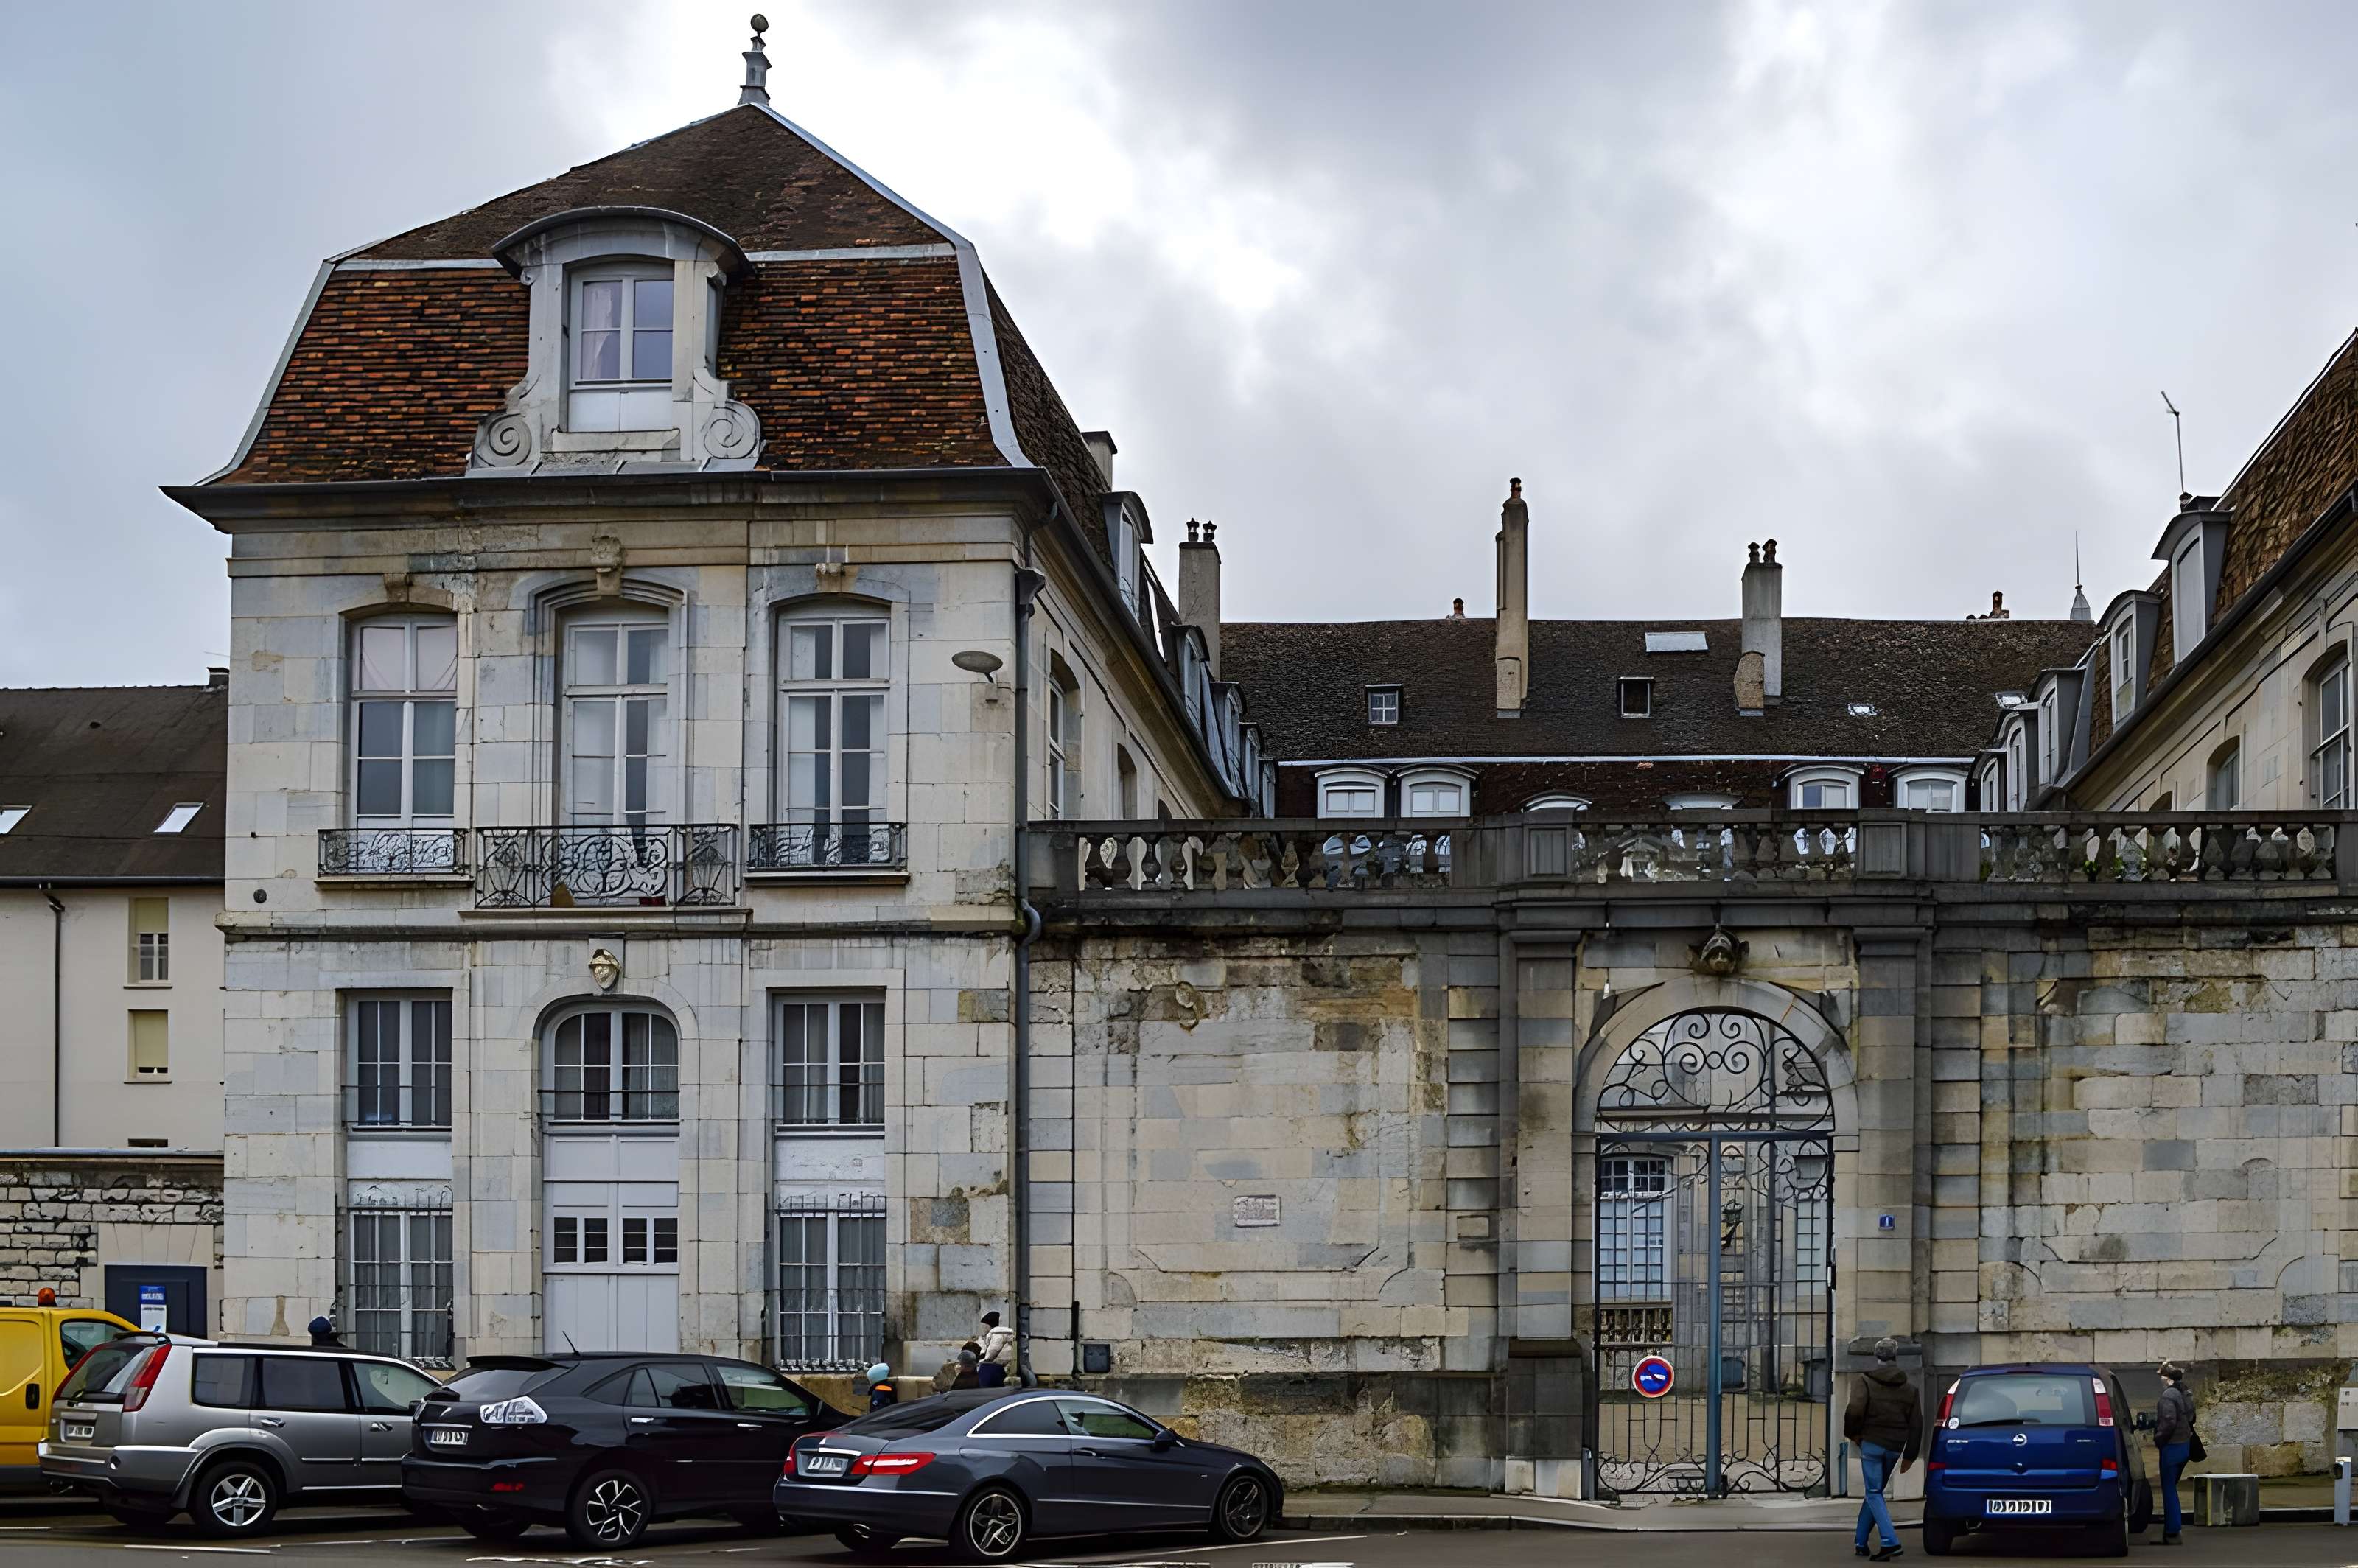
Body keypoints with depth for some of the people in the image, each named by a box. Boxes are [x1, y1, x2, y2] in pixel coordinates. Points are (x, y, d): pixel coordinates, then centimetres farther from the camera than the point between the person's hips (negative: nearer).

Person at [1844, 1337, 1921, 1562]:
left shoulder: (1865, 1382, -6)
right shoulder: (1909, 1389, 10)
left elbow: (1855, 1410, -20)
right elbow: (1916, 1424, 9)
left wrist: (1852, 1433, -1)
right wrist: (1909, 1456, 13)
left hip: (1871, 1443, -5)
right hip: (1895, 1448, 5)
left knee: (1874, 1493, -3)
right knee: (1875, 1491, 18)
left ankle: (1890, 1541, -20)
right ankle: (1860, 1542, 24)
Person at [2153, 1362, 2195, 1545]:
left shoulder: (2168, 1396, -17)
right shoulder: (2185, 1395, 11)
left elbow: (2169, 1422, -23)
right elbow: (2190, 1419, 18)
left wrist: (2158, 1441, -12)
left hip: (2172, 1447, -9)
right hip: (2185, 1446, 9)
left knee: (2169, 1490, -2)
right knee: (2170, 1488, 19)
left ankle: (2172, 1534, 0)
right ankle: (2170, 1530, 25)